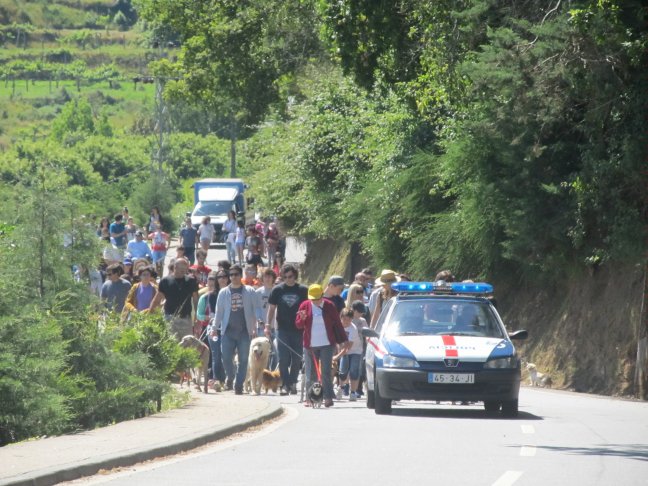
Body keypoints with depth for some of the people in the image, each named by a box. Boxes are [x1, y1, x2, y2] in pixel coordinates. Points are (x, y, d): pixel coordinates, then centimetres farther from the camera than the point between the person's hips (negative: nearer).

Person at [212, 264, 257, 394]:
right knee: (226, 358, -6)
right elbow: (219, 311, 10)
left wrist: (255, 328, 0)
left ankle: (239, 384, 7)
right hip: (228, 331, 1)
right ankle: (230, 377, 21)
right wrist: (215, 327, 2)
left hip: (244, 331, -1)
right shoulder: (224, 292, 9)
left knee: (243, 360, -1)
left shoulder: (249, 292, 5)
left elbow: (255, 311, 6)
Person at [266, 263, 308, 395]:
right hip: (282, 329, 0)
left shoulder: (303, 290, 2)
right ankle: (285, 385, -5)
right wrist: (267, 325, -2)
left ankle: (292, 383, 18)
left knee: (297, 359, 5)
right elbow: (271, 308, 7)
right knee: (283, 359, -6)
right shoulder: (278, 290, 3)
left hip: (298, 329, 0)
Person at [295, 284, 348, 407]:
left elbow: (337, 323, 6)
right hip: (310, 345, 2)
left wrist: (344, 340, 7)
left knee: (326, 372, -5)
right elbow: (298, 325, 4)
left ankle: (328, 397, -6)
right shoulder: (305, 306, 1)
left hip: (327, 344, -2)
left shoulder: (329, 306, -2)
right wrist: (302, 319, -19)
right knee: (311, 373, 5)